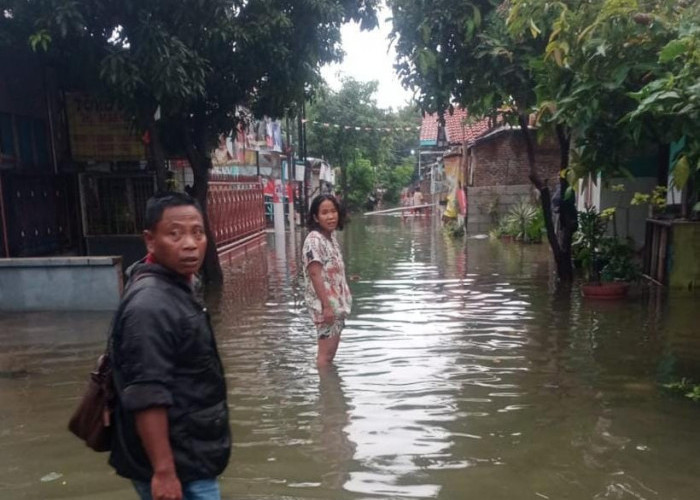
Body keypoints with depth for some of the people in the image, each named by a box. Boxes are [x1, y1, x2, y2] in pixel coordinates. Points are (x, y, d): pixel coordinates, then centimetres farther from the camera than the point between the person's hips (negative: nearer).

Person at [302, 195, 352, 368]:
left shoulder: (331, 236, 8)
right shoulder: (314, 240, -18)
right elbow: (315, 275, -22)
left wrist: (344, 301, 17)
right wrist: (326, 306, -24)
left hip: (337, 303, 9)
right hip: (324, 305, -9)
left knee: (332, 349, 16)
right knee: (326, 351, -1)